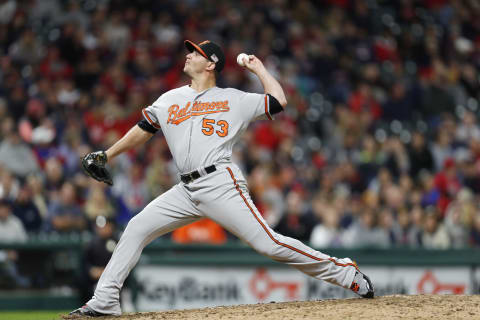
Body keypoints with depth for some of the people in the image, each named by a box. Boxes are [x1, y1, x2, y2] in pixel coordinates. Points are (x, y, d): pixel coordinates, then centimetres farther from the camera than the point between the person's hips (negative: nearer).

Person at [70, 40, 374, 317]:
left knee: (268, 243, -15)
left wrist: (258, 68, 14)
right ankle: (104, 302, 0)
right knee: (136, 229, -3)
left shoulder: (234, 99, 8)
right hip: (187, 190, 5)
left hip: (221, 184, -5)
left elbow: (279, 102, 6)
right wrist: (106, 155, 22)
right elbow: (142, 131, 26)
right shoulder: (170, 100, 20)